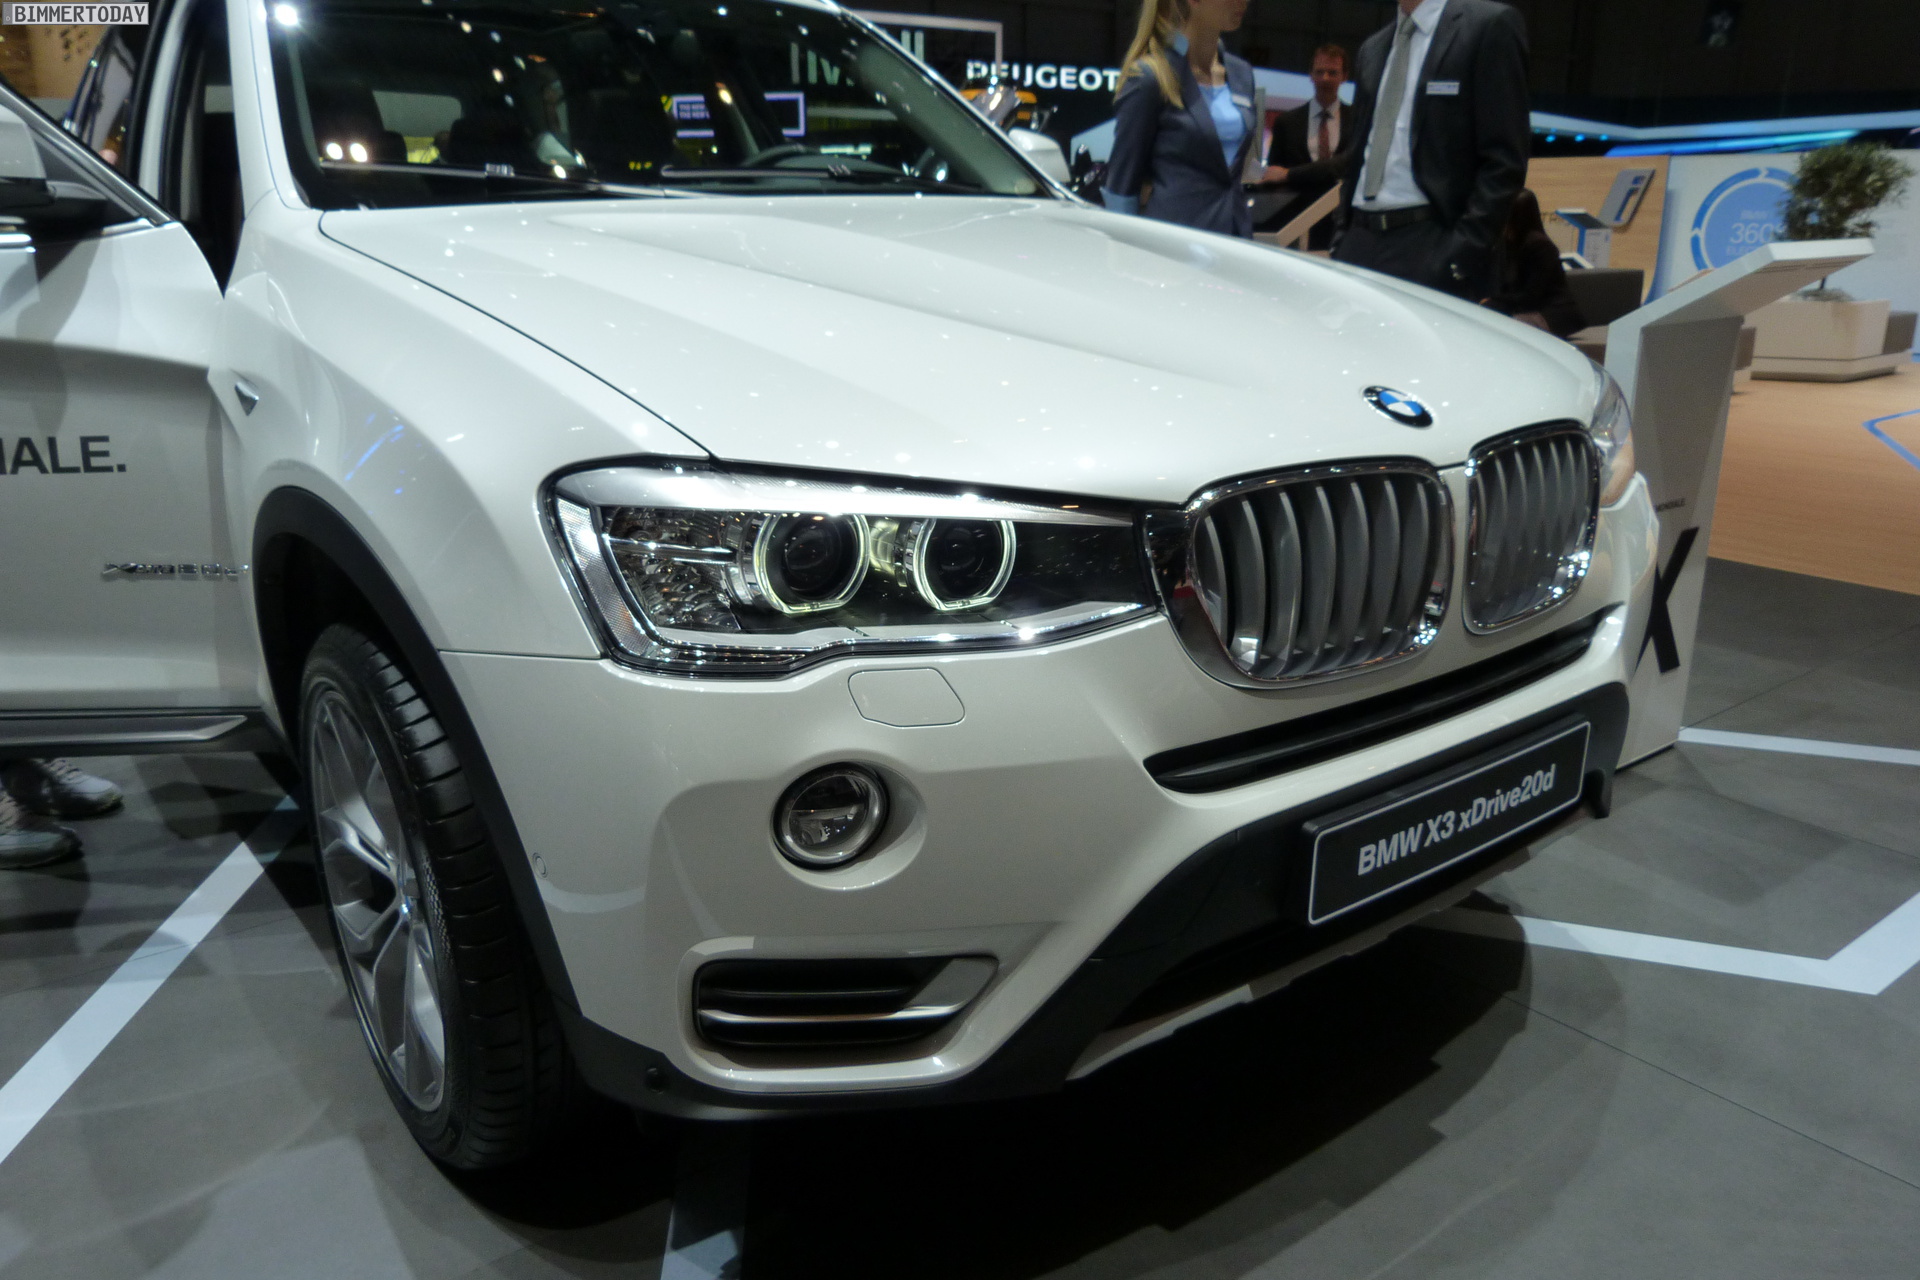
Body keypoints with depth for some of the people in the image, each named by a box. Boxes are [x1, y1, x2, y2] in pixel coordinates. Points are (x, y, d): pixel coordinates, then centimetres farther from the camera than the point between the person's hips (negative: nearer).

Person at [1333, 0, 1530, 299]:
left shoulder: (1489, 26, -3)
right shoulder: (1372, 49, 18)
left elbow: (1504, 160, -9)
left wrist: (1462, 252, -18)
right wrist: (1342, 238, 12)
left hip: (1432, 245, -6)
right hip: (1359, 243, 6)